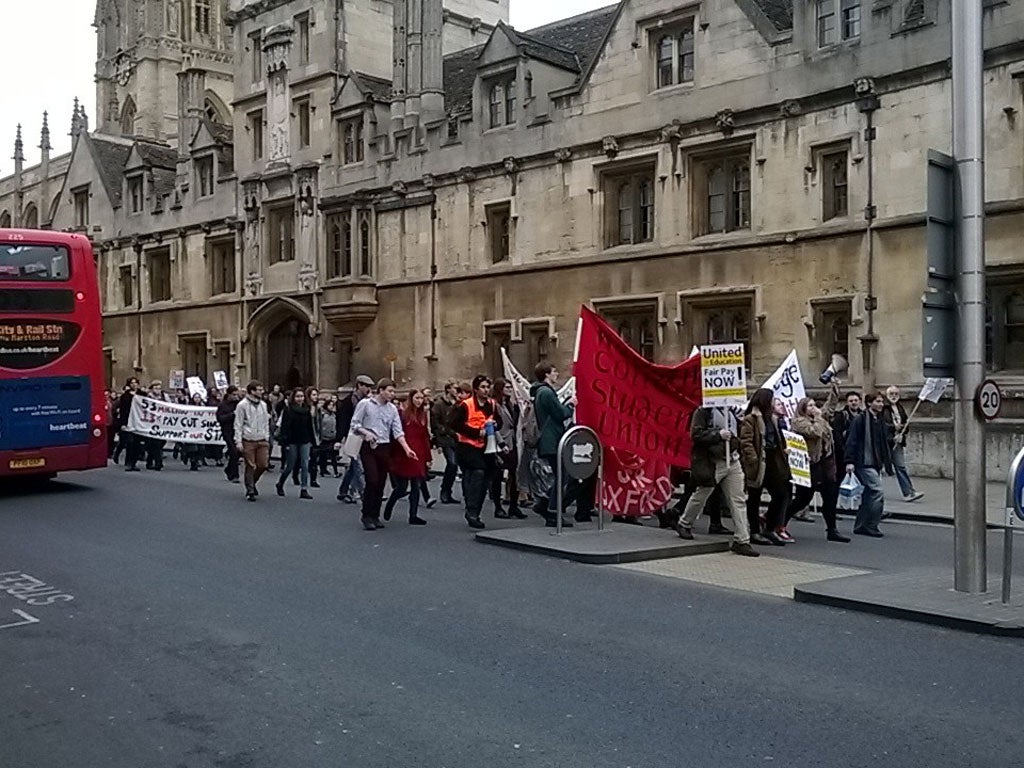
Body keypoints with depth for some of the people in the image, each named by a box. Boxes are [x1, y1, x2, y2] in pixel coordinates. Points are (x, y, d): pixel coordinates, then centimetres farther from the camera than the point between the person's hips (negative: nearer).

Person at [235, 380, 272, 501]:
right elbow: (238, 425, -5)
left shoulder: (263, 405, 12)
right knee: (250, 466, -2)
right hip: (248, 440, -5)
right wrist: (238, 441, -10)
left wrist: (267, 438, 11)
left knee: (263, 465, 1)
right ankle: (250, 491, 8)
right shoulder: (242, 405, -5)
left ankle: (252, 482, 27)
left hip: (262, 440, 5)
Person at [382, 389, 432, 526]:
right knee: (402, 487, -1)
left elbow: (425, 436, 12)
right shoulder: (401, 412, -5)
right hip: (402, 454, -5)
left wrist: (428, 457, 9)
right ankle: (388, 507, 26)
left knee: (416, 486, 5)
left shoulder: (423, 414, 11)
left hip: (418, 455, 5)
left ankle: (413, 516, 11)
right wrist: (393, 454, -12)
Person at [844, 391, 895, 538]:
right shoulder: (860, 419, -8)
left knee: (869, 495, 10)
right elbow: (852, 441, -13)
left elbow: (884, 443, 22)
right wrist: (850, 461, -19)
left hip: (875, 464, 9)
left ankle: (860, 526, 17)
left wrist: (885, 463, 17)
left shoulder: (880, 421, 16)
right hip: (864, 463, -8)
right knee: (877, 493, -13)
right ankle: (871, 526, -7)